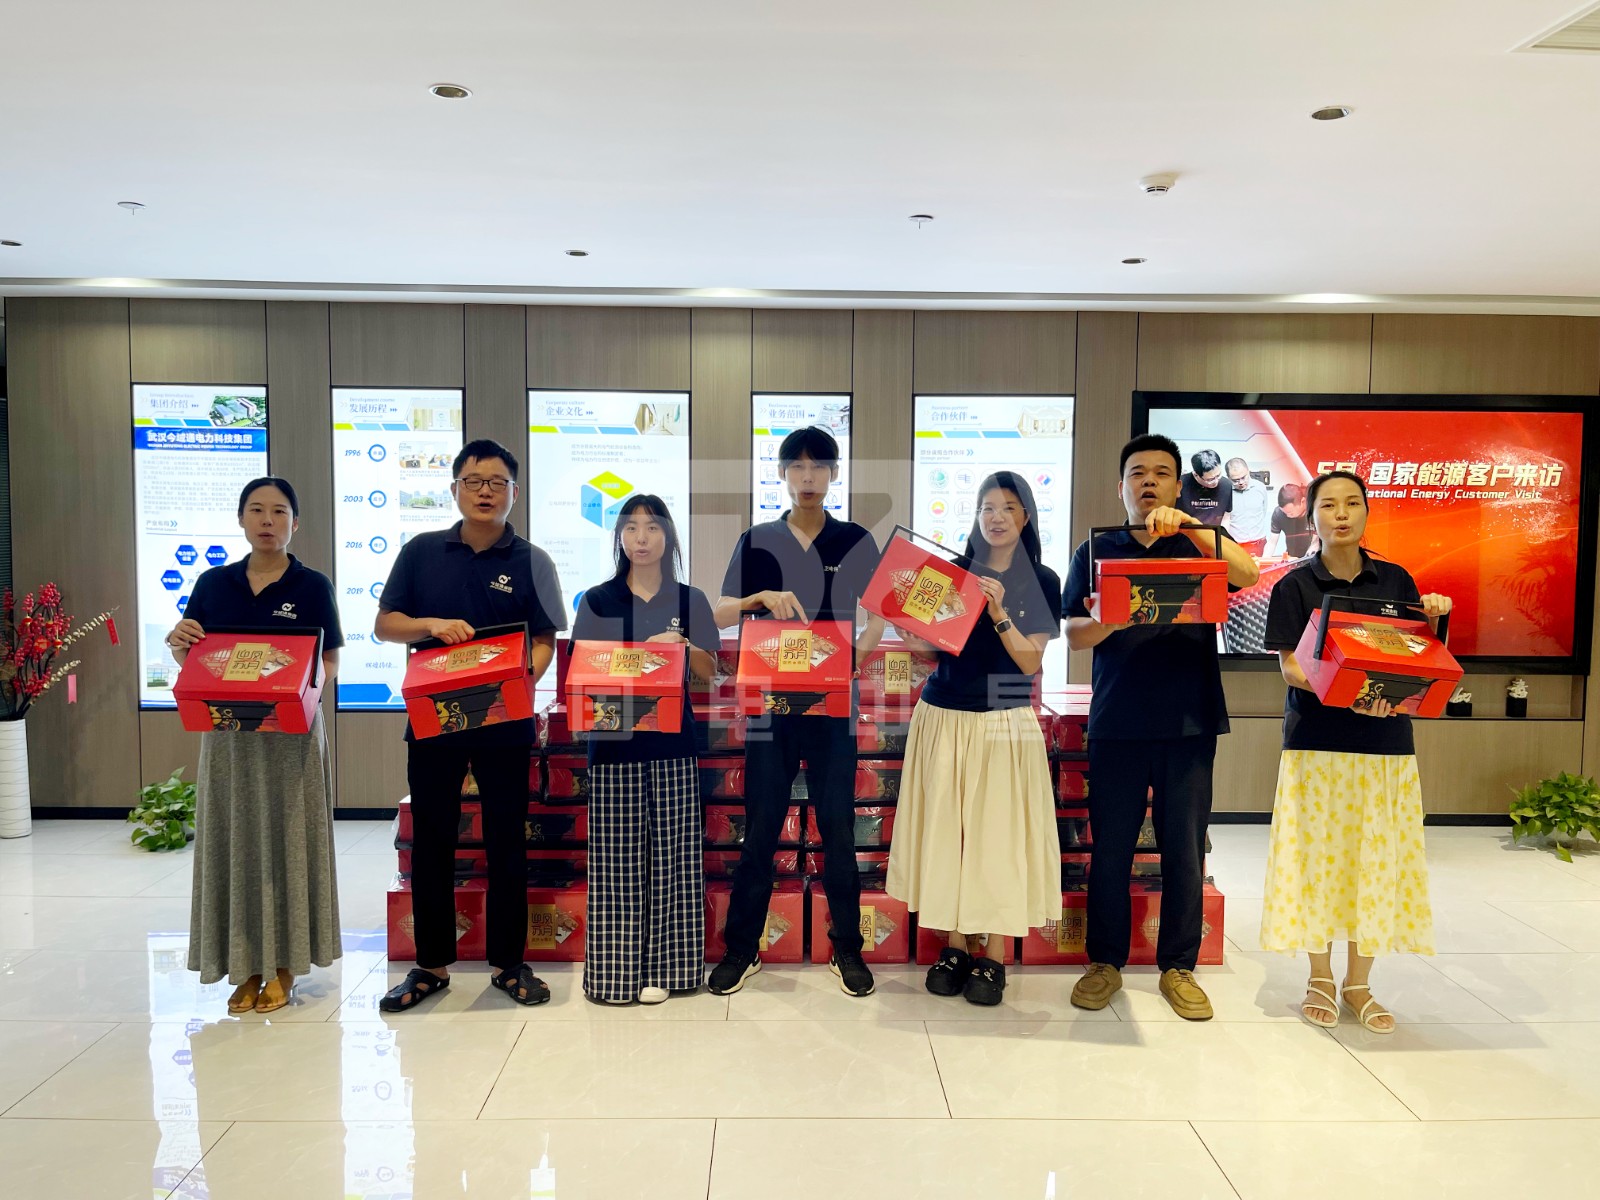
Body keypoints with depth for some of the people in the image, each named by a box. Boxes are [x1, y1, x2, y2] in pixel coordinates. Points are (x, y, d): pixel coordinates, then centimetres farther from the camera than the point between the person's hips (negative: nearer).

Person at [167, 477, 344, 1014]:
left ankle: (284, 966, 16)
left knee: (288, 842, 3)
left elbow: (331, 664, 1)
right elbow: (189, 662, 12)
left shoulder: (312, 586, -1)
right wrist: (178, 640, -9)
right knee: (234, 843, 7)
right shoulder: (213, 583, 7)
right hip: (227, 733, 3)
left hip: (292, 733, -3)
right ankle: (246, 965, 19)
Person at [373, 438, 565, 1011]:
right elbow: (384, 625, 6)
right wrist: (432, 624, -13)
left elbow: (545, 641, -1)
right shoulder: (422, 551, 5)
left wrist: (525, 676, -21)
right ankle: (431, 964, 23)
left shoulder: (531, 562, 1)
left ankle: (509, 963, 20)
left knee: (506, 841, 6)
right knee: (430, 841, 9)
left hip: (504, 721, -1)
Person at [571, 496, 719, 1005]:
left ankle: (660, 967, 11)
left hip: (672, 739, 1)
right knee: (618, 857, -1)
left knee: (671, 853, 1)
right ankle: (617, 969, 8)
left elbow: (709, 672, 8)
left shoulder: (690, 600, 8)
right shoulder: (598, 600, 5)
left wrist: (684, 645, -12)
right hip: (615, 739, -1)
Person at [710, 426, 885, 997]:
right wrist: (761, 596, -18)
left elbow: (877, 621, 3)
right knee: (759, 829, 6)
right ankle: (742, 948, 19)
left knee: (838, 827, 6)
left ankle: (847, 948, 19)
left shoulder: (856, 541, 4)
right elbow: (719, 616, 1)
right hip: (768, 702, 1)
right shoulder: (756, 541, 5)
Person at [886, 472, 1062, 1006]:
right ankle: (955, 943, 16)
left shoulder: (1042, 581, 1)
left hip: (1004, 722, -2)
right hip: (942, 717, 2)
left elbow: (1031, 663, -5)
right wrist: (909, 638, -10)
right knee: (944, 829, 4)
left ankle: (993, 955, 10)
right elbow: (934, 651, 10)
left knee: (997, 833, -1)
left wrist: (998, 613, -18)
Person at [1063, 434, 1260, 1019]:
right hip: (1117, 724, 0)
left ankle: (1178, 967, 19)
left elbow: (1248, 575, -12)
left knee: (1185, 851, 4)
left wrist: (1186, 525, -24)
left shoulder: (1199, 546, 10)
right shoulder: (1097, 551, 10)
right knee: (1110, 848, 4)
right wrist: (1113, 619, -18)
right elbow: (1074, 635, 3)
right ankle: (1105, 962, 19)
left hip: (1189, 723, 0)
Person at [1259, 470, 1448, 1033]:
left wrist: (1433, 620, -10)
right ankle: (1320, 979, 18)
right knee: (1319, 857, 2)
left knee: (1377, 859, 5)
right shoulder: (1295, 586, -1)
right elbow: (1290, 667, -7)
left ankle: (1359, 982, 19)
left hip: (1387, 741, 3)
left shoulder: (1396, 580, 8)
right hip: (1317, 741, -2)